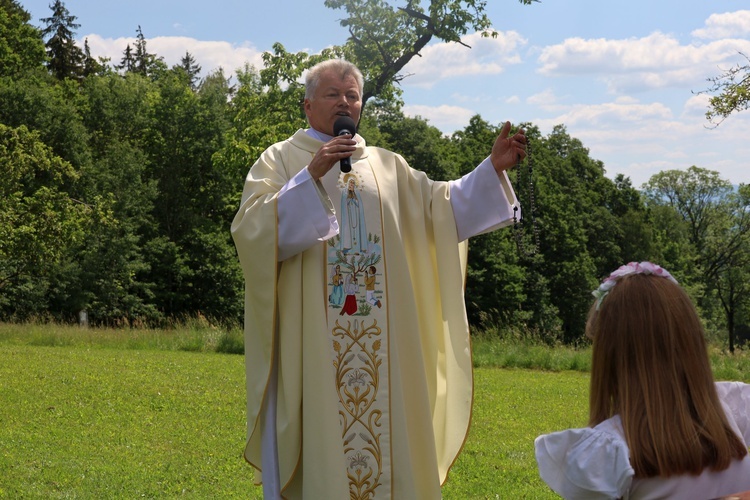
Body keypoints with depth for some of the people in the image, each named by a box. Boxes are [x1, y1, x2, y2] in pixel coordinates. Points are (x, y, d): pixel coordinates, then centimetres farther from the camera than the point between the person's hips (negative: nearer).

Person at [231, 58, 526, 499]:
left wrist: (493, 168, -5)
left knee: (386, 434, 5)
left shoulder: (388, 167, 16)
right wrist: (311, 176, -19)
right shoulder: (280, 160, 4)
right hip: (310, 343, -4)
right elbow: (254, 231, -11)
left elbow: (442, 210, 7)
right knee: (315, 442, -3)